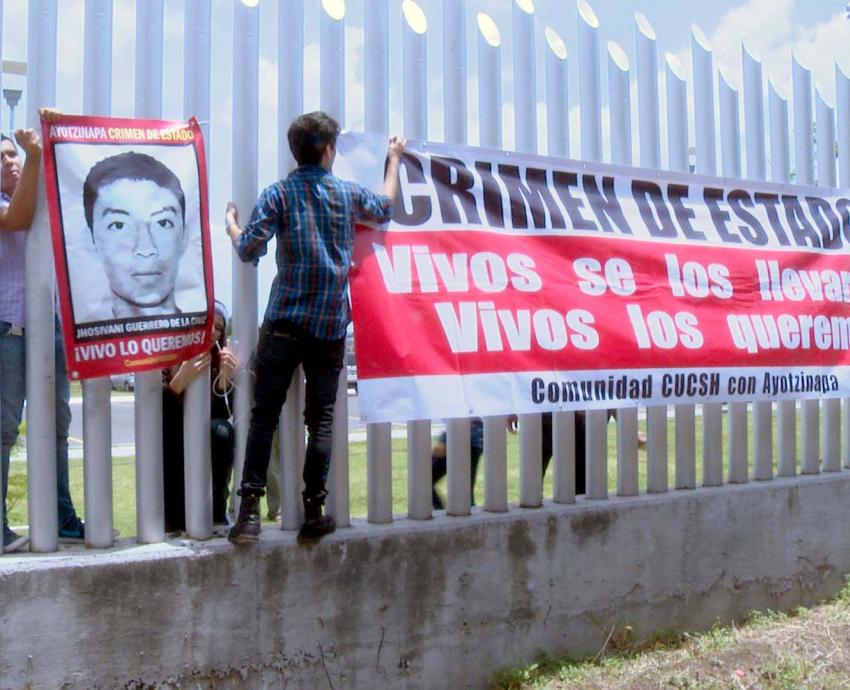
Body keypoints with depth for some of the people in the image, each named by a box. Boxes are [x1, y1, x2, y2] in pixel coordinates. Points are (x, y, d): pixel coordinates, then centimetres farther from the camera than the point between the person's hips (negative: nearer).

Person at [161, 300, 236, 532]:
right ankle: (176, 519, -14)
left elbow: (222, 414, -11)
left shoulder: (220, 360, 0)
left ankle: (217, 514, -14)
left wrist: (224, 378, -26)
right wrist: (180, 380, -36)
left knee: (222, 431, -25)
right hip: (171, 454, -1)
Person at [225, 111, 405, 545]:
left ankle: (250, 511, -2)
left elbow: (249, 249, -4)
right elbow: (385, 209, 27)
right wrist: (393, 162, 41)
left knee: (264, 416, 2)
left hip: (284, 324, -1)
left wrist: (231, 225, 18)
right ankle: (313, 514, 9)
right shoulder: (348, 194, 6)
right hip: (331, 326, 1)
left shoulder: (278, 195, -1)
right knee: (321, 419, 6)